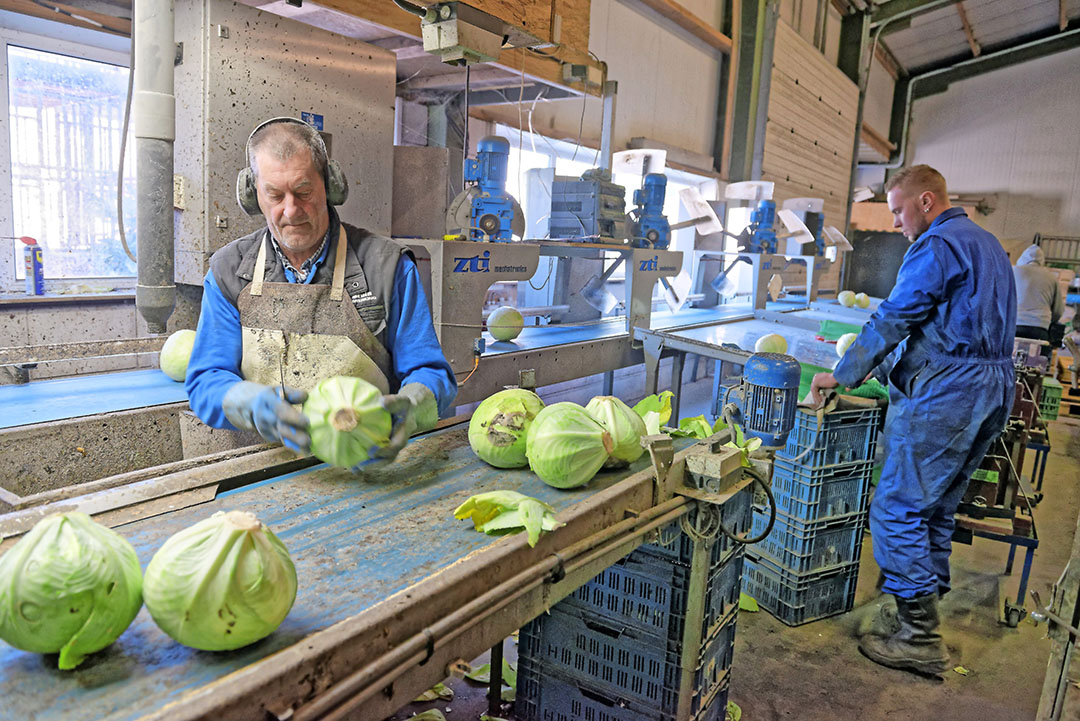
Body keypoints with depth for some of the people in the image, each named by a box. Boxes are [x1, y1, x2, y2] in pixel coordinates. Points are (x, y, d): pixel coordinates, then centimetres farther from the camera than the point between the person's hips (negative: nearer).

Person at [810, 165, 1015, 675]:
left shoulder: (936, 246, -10)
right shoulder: (987, 243, 21)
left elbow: (893, 319, -13)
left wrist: (841, 375, -4)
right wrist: (877, 365, 23)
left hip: (945, 393, -10)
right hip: (994, 390, 10)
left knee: (898, 509, -5)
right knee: (937, 510, 16)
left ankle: (919, 639, -1)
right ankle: (927, 610, 24)